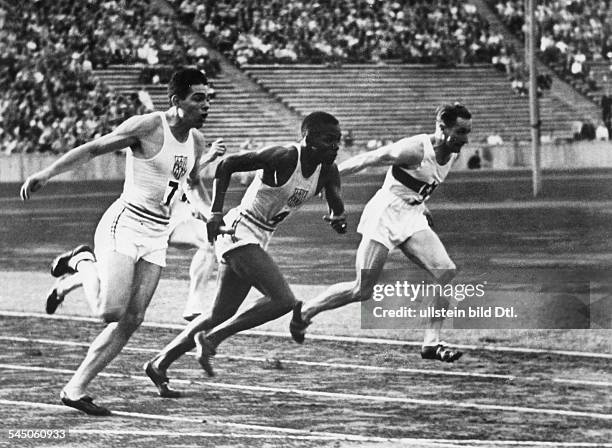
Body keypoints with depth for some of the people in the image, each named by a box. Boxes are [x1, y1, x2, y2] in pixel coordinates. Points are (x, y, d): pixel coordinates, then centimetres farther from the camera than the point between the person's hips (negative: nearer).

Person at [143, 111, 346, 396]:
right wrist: (216, 212, -21)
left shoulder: (327, 170, 1)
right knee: (284, 300, -19)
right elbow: (227, 165, -16)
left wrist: (338, 217, -14)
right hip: (240, 233, -9)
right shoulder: (283, 158, -20)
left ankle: (159, 364, 23)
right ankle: (211, 339, -10)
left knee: (221, 315, 13)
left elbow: (335, 203, 10)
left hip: (258, 241, 9)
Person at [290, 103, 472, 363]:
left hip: (412, 219, 8)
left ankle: (431, 344, -7)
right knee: (362, 290, -3)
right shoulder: (414, 149, -24)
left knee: (446, 272, -11)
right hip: (384, 217, -8)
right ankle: (305, 311, 20)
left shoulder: (453, 155, 1)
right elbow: (366, 161, -16)